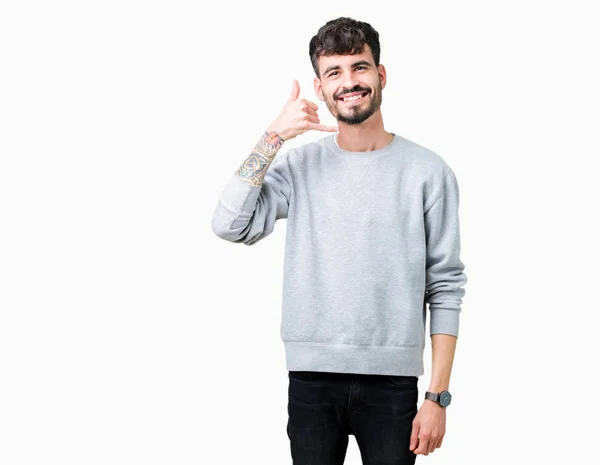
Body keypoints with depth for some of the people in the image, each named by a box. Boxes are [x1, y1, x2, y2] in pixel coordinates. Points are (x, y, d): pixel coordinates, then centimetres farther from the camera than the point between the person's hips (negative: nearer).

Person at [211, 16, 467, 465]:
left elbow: (445, 288, -2)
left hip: (392, 381, -1)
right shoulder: (299, 165, 4)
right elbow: (230, 225, -10)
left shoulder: (429, 172, -2)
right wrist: (275, 135, -11)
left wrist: (438, 396, -5)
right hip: (312, 378, 2)